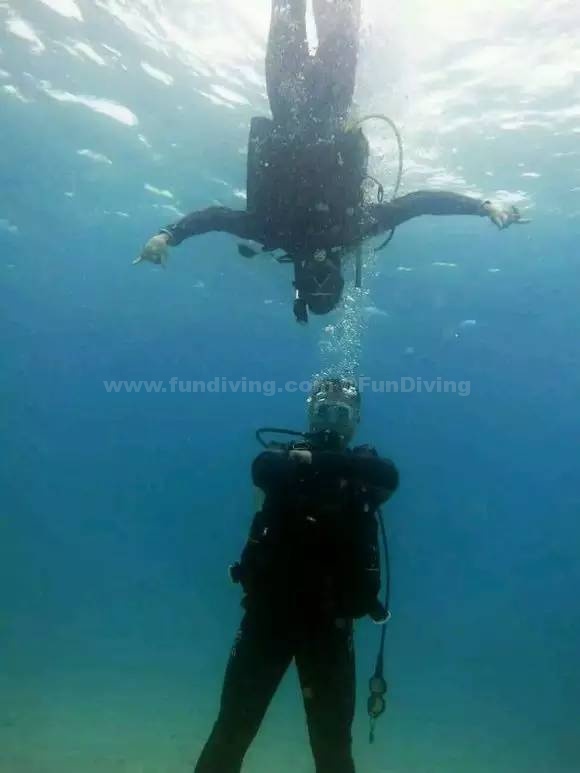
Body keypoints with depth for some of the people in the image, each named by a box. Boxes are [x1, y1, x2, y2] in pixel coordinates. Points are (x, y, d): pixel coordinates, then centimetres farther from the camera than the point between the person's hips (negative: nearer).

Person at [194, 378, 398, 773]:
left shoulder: (364, 471, 4)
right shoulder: (287, 458, 3)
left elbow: (389, 475, -19)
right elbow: (263, 469, -20)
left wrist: (316, 461, -27)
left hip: (330, 620, 1)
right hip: (270, 609, 0)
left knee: (332, 739, 10)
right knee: (234, 725, 6)